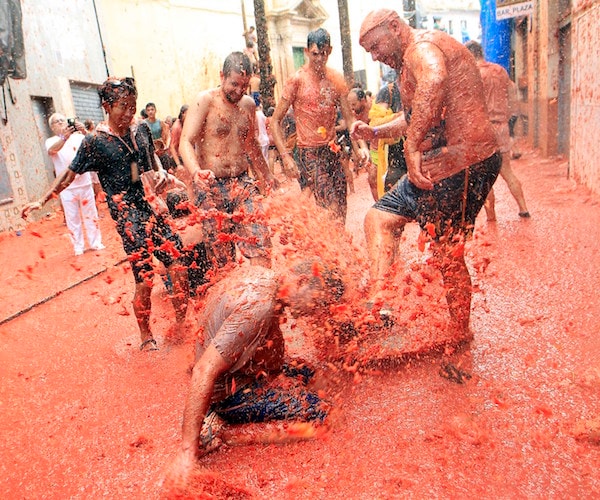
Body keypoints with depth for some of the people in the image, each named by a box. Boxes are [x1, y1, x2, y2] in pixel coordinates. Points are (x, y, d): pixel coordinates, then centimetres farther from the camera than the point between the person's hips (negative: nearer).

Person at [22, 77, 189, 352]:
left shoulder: (141, 129, 7)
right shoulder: (95, 141, -6)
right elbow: (70, 174, 4)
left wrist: (160, 171, 6)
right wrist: (42, 200, 7)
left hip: (154, 208, 5)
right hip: (127, 215, -5)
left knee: (180, 269, -1)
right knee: (145, 280, -5)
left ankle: (182, 327, 18)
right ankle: (146, 339, 18)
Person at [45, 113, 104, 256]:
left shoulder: (77, 136, 3)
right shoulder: (51, 141, 0)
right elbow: (51, 150, -22)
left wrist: (84, 132, -37)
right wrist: (64, 137, -42)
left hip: (85, 183, 1)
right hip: (67, 187, -1)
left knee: (90, 214, 11)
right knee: (72, 218, 5)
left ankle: (96, 242, 22)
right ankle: (78, 246, 15)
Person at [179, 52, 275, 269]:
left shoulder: (248, 104, 12)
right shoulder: (205, 101, -5)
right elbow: (185, 143, -14)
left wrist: (266, 174, 36)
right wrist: (196, 172, -33)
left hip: (242, 183, 4)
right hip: (211, 187, -4)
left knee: (259, 240, -10)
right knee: (221, 253, -1)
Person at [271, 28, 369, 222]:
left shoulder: (336, 79, 9)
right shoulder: (297, 80, -6)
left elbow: (348, 117, 11)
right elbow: (276, 120, -6)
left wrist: (362, 145, -3)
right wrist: (285, 156, -14)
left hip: (333, 152, 6)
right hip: (309, 154, -5)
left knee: (341, 211, 7)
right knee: (331, 214, -13)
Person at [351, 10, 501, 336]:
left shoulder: (422, 45, -11)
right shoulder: (411, 63, 23)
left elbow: (434, 80, -36)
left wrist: (412, 146, -34)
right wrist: (375, 132, 24)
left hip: (462, 163, -11)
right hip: (437, 164, 11)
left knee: (447, 256, -3)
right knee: (379, 217, 10)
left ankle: (462, 341, 14)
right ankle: (378, 299, 1)